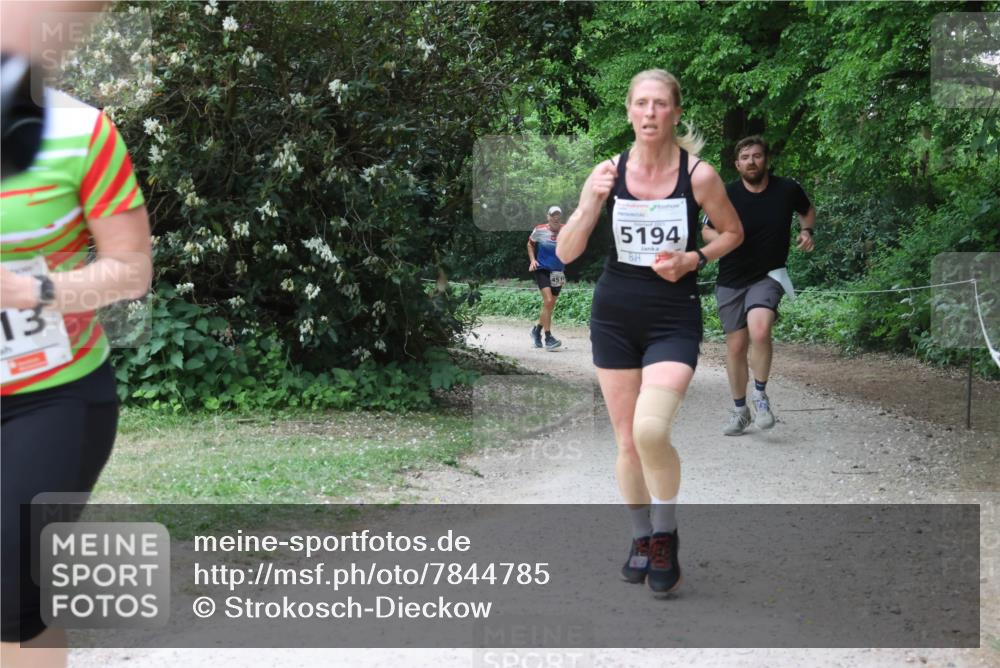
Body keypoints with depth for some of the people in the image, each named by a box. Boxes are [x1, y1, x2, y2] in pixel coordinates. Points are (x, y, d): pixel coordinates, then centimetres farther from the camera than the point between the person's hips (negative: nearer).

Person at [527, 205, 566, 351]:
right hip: (542, 270, -4)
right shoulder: (539, 230, -6)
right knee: (548, 301, -18)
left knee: (550, 305, 11)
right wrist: (532, 260, 0)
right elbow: (530, 244, 12)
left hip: (558, 273, 4)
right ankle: (548, 338, -14)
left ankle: (537, 330, 34)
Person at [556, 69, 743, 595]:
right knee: (627, 441, 10)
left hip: (674, 319, -3)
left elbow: (733, 232, 8)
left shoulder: (698, 175, -9)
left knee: (651, 430, -22)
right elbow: (565, 254, -3)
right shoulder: (608, 172, -4)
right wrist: (590, 204, -19)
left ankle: (666, 535, 1)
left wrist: (692, 260, -11)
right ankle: (641, 538, 31)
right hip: (615, 315, 3)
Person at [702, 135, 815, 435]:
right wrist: (723, 237, -15)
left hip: (768, 276, -2)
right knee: (736, 346, 7)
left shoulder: (787, 190, -5)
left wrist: (807, 231, -2)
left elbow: (808, 210, 18)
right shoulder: (726, 195, -7)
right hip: (732, 280, 2)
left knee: (760, 329, -28)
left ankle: (760, 395, -6)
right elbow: (706, 231, 7)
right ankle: (740, 410, 27)